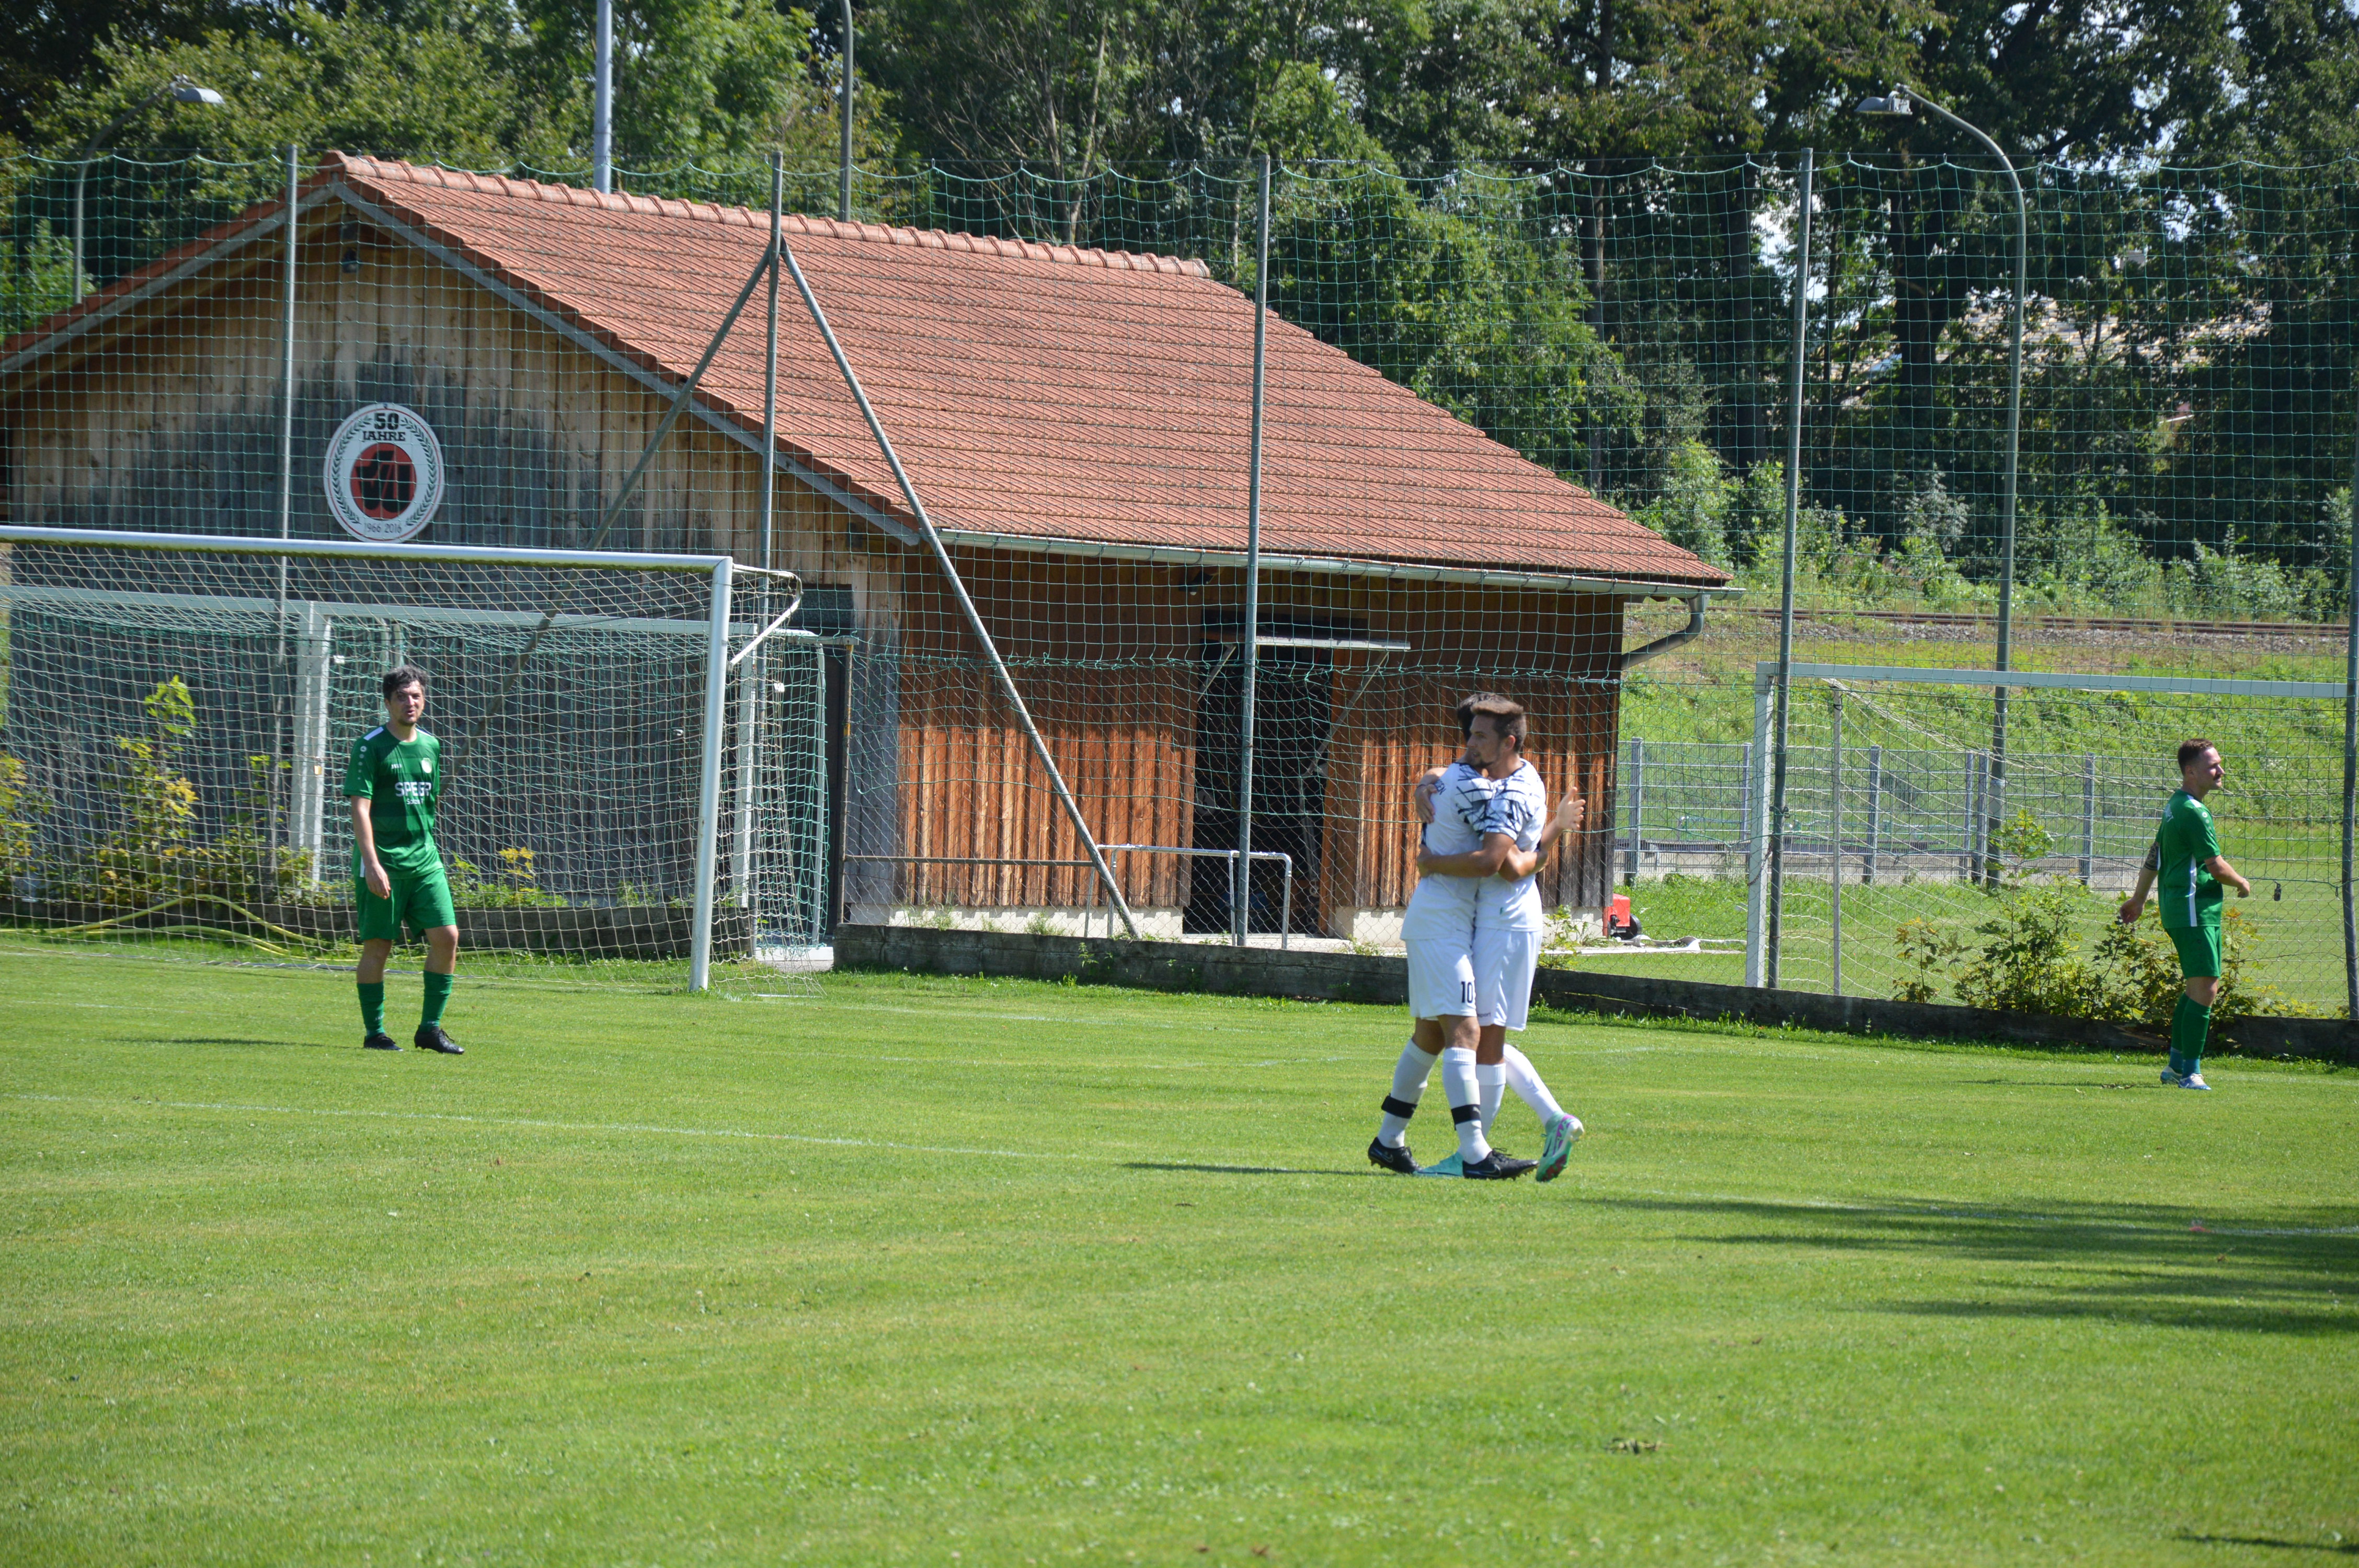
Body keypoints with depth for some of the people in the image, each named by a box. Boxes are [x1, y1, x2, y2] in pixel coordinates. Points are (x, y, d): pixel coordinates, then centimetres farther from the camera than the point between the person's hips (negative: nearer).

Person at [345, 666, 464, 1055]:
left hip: (425, 861, 6)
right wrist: (371, 863, -21)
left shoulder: (431, 746, 13)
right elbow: (360, 808, -12)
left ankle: (430, 1028, 4)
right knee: (378, 946, -2)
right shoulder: (371, 747, -6)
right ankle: (375, 1033, 7)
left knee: (446, 936, -5)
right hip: (382, 864, -6)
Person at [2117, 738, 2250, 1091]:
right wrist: (2242, 884, 2)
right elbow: (2216, 866, -17)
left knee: (2198, 987, 17)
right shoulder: (2194, 812, -15)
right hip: (2193, 907, -11)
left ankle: (2177, 1065, 23)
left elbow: (2154, 857, 27)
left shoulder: (2176, 807, 17)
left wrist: (2138, 899, 36)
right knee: (2205, 988, -13)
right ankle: (2190, 1073, -13)